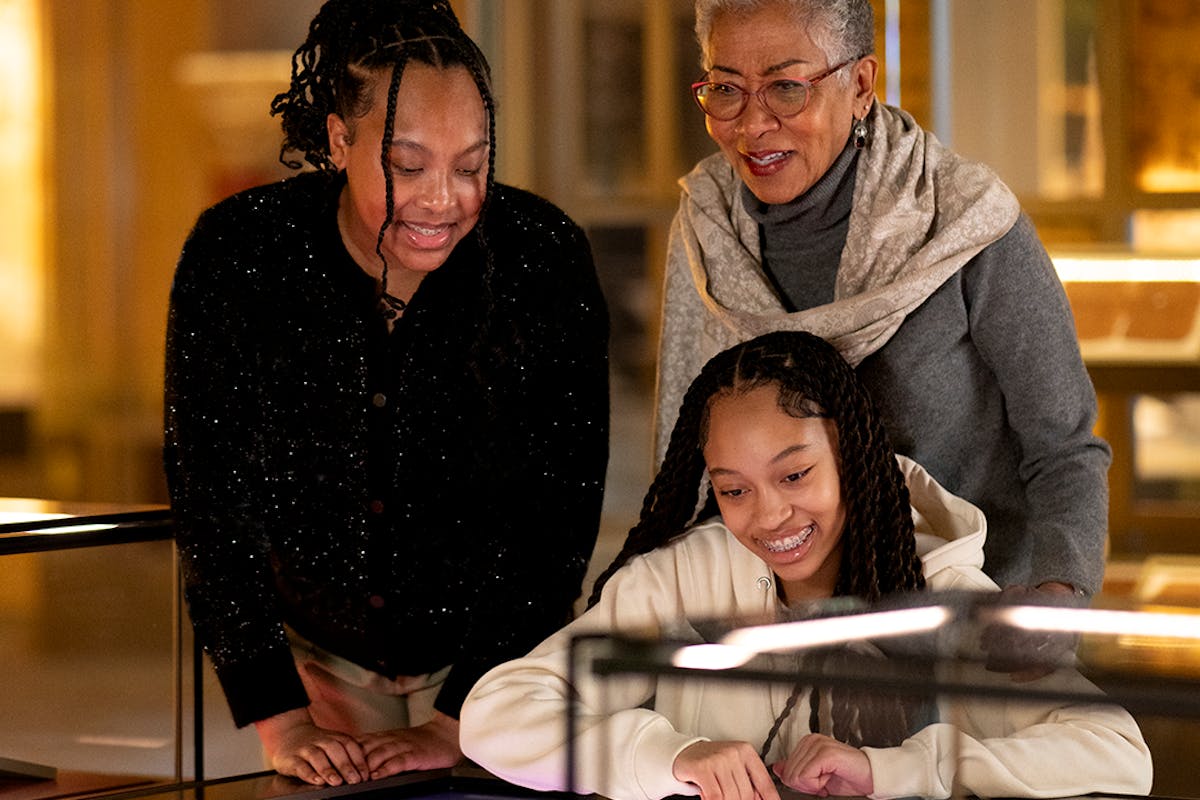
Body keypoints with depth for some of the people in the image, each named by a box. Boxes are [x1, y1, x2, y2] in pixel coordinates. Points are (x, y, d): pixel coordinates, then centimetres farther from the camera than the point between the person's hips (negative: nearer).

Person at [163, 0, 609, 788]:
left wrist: (458, 722, -20)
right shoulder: (235, 256, -19)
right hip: (318, 652, 1)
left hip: (494, 649, 0)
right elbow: (212, 501, -15)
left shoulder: (547, 258, -20)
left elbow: (559, 514, -17)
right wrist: (280, 720, -19)